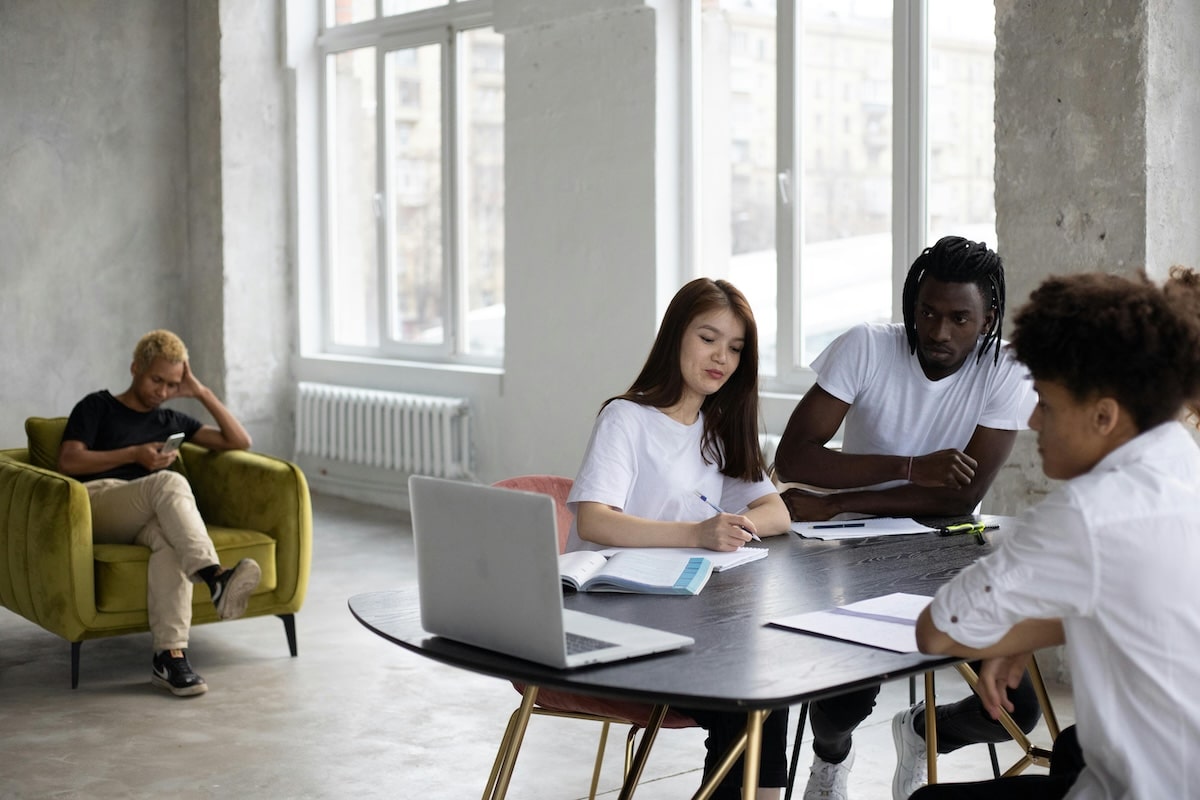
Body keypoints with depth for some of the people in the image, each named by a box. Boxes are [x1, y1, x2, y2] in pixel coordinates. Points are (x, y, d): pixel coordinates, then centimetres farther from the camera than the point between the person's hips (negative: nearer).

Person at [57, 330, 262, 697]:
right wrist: (134, 454, -5)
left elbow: (239, 441, 23)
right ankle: (215, 576, -55)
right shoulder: (97, 406, 17)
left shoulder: (171, 421, 28)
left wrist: (202, 393, 16)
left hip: (146, 518, 3)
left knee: (171, 539, -37)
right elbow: (68, 462, 2)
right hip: (97, 504, -3)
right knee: (169, 482, -35)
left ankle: (170, 655, -49)